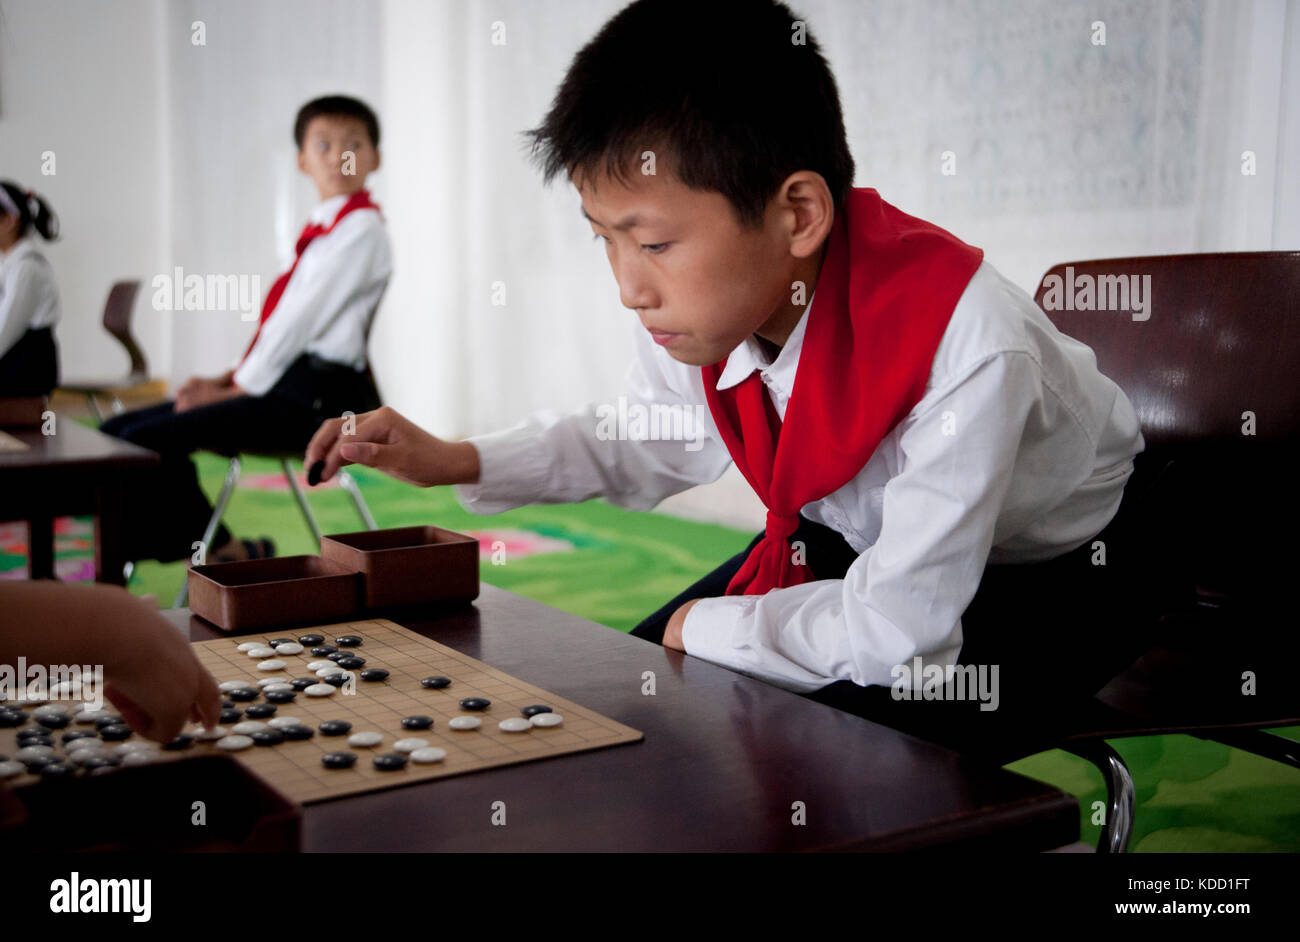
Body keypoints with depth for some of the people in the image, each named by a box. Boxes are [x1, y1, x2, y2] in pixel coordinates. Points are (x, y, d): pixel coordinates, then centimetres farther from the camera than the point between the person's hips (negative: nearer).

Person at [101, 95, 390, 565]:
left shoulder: (361, 230, -9)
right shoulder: (321, 227, 19)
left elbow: (300, 320, -14)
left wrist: (239, 387, -10)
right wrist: (227, 377, 5)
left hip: (317, 394, -9)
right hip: (282, 382, 9)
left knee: (145, 439, -20)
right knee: (118, 430, 5)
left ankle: (224, 552, -3)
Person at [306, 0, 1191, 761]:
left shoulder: (962, 343, -40)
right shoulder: (703, 295, -19)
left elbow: (897, 630, -36)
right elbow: (651, 444, 3)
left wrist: (706, 629, -20)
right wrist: (456, 462, -9)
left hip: (1060, 561, -6)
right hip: (861, 532, 6)